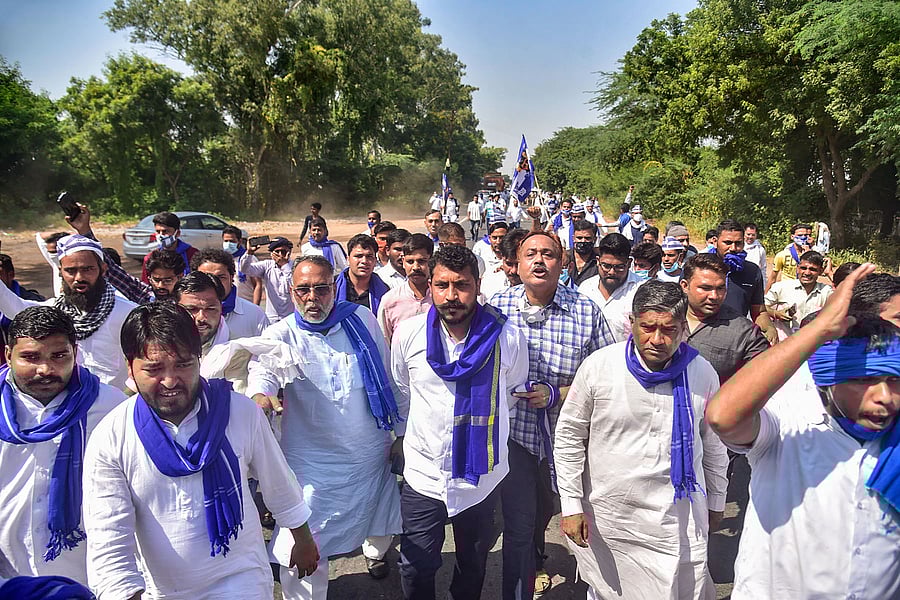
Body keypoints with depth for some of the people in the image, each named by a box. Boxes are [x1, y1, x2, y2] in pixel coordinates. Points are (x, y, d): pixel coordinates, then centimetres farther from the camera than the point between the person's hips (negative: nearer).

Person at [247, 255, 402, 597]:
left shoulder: (361, 319, -2)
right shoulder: (281, 335, -8)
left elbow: (387, 376, 6)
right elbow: (264, 369, -30)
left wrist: (401, 430, 10)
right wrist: (259, 394, -53)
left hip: (373, 454, 3)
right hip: (313, 463, -3)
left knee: (381, 522, 24)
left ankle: (375, 552, 58)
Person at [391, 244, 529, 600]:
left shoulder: (507, 337, -14)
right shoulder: (408, 334, -10)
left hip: (482, 475, 0)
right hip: (423, 473, 0)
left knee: (474, 564, 23)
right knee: (416, 571, 12)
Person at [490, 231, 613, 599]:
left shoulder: (587, 312, -11)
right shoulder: (498, 306, -9)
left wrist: (556, 395, -20)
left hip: (563, 433, 2)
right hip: (513, 430, -2)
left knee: (545, 510, 27)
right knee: (518, 524, 2)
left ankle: (535, 560, 61)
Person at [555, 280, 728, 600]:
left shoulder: (702, 374, -4)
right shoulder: (598, 366, -12)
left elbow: (713, 444, 10)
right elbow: (569, 436, -4)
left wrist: (716, 502, 18)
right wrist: (571, 506, -5)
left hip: (679, 520, 1)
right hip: (607, 519, -1)